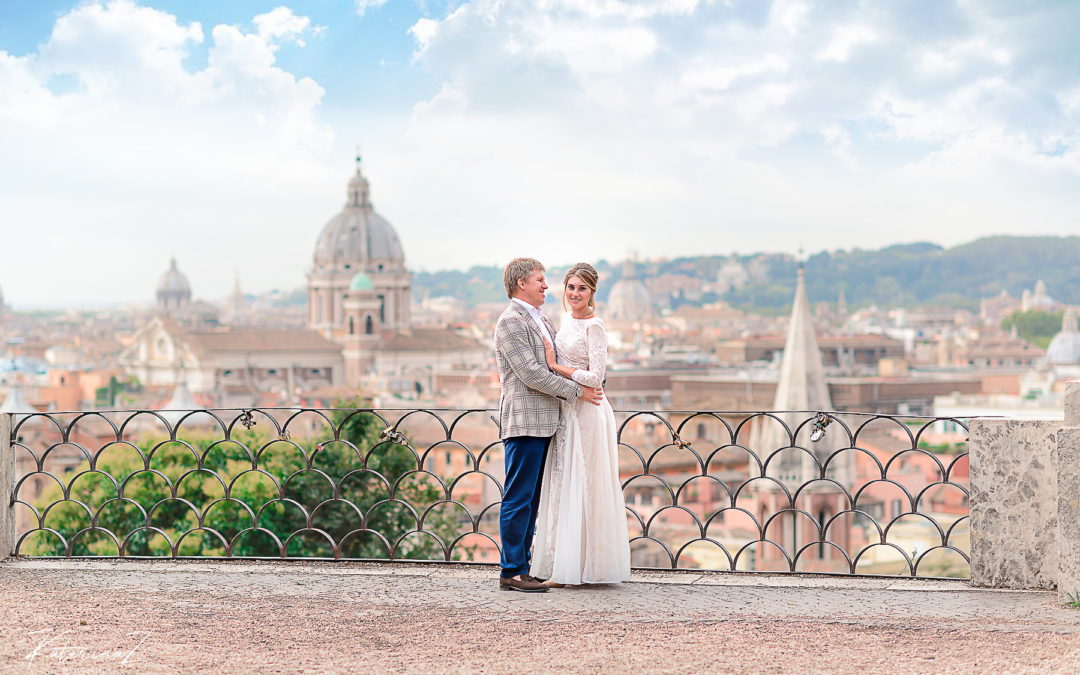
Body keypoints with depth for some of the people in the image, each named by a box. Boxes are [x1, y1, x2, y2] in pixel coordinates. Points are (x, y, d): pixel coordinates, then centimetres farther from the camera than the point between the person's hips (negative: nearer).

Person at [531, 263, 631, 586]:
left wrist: (555, 366, -15)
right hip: (566, 412, 9)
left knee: (580, 487, -4)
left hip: (586, 414, -9)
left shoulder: (594, 326, -12)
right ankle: (561, 563, 14)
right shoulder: (567, 319, 13)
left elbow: (595, 377, -18)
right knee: (562, 485, 9)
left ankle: (575, 567, 1)